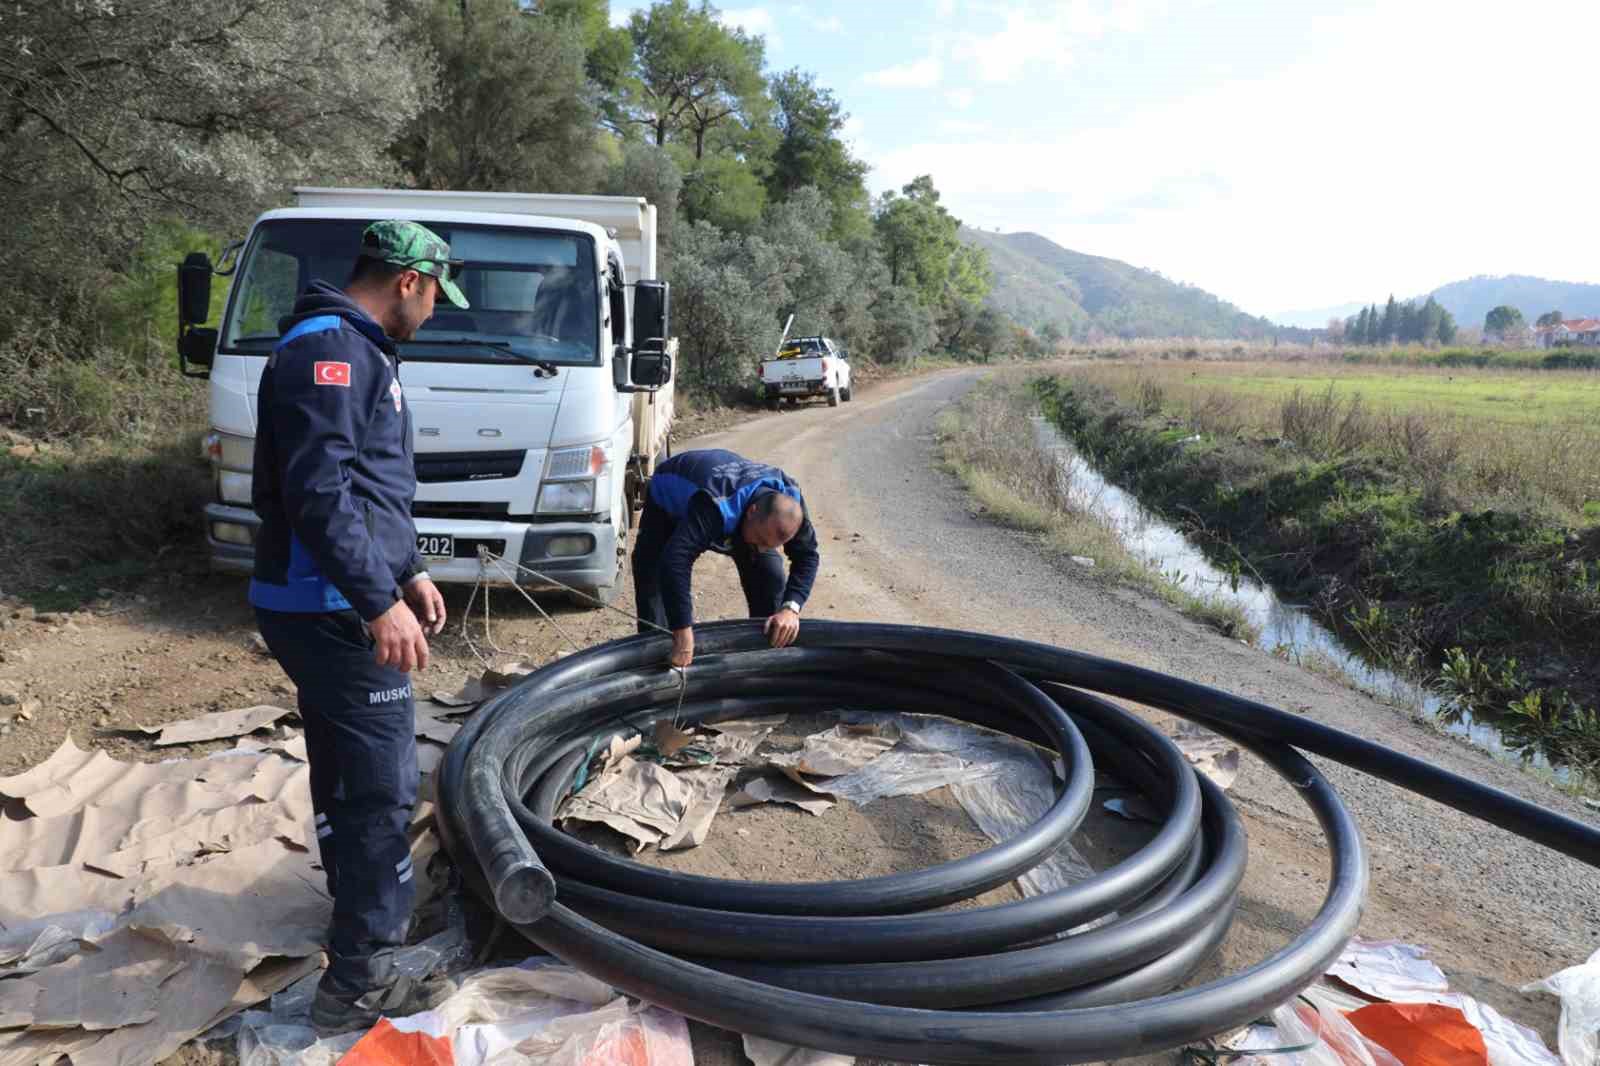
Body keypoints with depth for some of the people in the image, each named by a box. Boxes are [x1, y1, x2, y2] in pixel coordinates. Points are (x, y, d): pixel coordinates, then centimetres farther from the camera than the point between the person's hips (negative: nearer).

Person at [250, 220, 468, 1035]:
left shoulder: (355, 350, 17)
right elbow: (318, 491, -26)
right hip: (331, 610, -11)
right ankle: (359, 981, 5)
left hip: (328, 606, 11)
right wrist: (379, 602, -26)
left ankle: (366, 909, 41)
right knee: (382, 785, -5)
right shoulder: (329, 349, -17)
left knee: (347, 776, 23)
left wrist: (407, 571, 21)